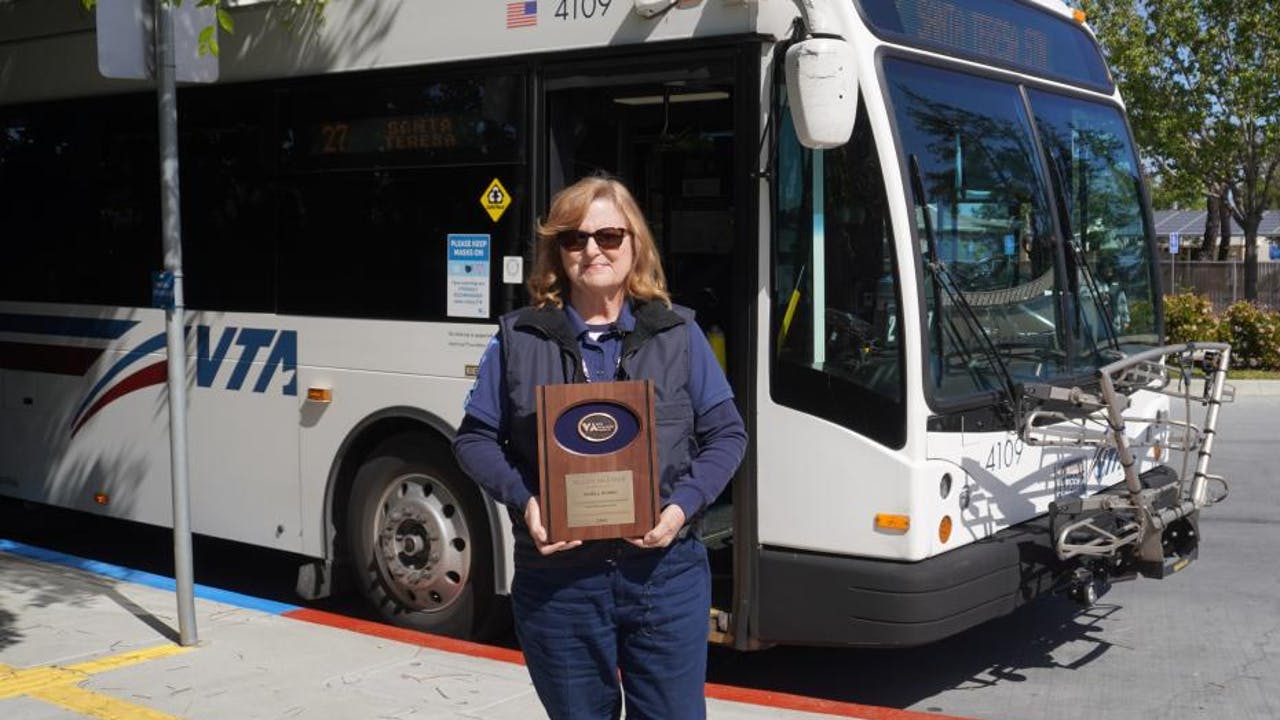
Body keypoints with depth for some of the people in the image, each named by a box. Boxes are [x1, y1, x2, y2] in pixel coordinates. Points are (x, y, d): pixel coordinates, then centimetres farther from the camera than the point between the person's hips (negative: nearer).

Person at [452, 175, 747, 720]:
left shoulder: (677, 334, 5)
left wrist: (684, 503, -11)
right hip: (556, 579, 0)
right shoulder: (520, 338, 4)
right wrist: (522, 500, -12)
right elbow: (475, 439, 6)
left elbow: (726, 434, 6)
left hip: (666, 573, 0)